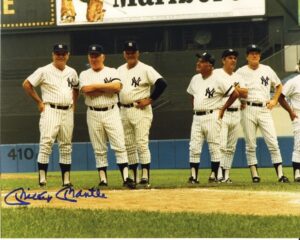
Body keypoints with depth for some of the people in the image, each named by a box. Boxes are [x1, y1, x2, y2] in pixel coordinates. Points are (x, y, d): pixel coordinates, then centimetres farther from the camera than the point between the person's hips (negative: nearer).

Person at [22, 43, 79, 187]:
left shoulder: (72, 72, 11)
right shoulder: (44, 71, -5)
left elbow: (75, 88, 29)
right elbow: (26, 84, -3)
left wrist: (74, 104, 15)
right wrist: (39, 102, -4)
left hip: (68, 112, 5)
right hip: (50, 110, -5)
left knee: (66, 146, 7)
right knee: (46, 143, -15)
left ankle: (66, 179, 11)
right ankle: (42, 177, -14)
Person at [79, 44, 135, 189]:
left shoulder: (112, 72, 6)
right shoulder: (84, 75, 8)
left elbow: (117, 86, -14)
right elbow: (86, 90, -13)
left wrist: (96, 86, -8)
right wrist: (107, 88, -9)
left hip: (112, 113, -1)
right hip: (93, 114, 1)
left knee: (119, 146, -8)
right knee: (99, 149, 4)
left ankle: (126, 178, -11)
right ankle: (103, 179, 9)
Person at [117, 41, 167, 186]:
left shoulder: (145, 69, -7)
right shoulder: (120, 70, 13)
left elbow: (162, 83, -16)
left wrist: (150, 99, -16)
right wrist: (116, 103, 10)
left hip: (140, 110, -7)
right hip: (124, 111, 7)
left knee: (142, 144, -11)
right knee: (129, 146, 9)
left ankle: (145, 177, -12)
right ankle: (133, 177, 16)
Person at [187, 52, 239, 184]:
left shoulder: (218, 80, -10)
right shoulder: (195, 79, 10)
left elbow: (235, 94, -11)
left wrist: (222, 109, -7)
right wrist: (196, 108, 14)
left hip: (211, 117, -6)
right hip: (197, 117, 6)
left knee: (214, 147, 0)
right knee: (194, 148, 0)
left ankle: (215, 176, 6)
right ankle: (193, 176, 3)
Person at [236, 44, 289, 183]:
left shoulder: (267, 70, 12)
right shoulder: (241, 72, 6)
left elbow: (279, 86, 24)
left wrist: (274, 100, 10)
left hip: (265, 109, 1)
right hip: (248, 110, -1)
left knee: (273, 143, -6)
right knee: (250, 145, 0)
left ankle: (280, 174, -7)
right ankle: (254, 175, 5)